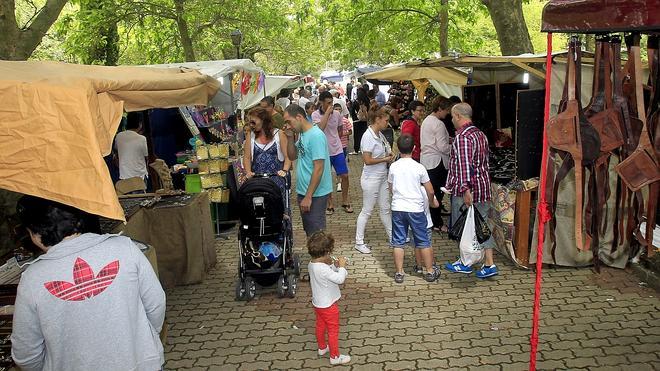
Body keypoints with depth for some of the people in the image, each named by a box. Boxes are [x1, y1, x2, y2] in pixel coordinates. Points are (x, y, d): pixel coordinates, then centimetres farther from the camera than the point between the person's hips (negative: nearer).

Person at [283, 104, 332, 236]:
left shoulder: (316, 136, -19)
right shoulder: (302, 134, 8)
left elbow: (318, 168, -22)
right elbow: (292, 156, 16)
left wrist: (308, 196, -22)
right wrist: (290, 137, 0)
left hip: (315, 194, -9)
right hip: (303, 191, 9)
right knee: (309, 231, 19)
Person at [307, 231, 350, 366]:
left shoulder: (311, 264, -6)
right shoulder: (323, 269, -35)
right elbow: (339, 279, -35)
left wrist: (333, 266, -8)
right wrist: (341, 266, -21)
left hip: (317, 303, 9)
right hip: (328, 305, -9)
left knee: (320, 326, 27)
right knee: (333, 331, 8)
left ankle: (322, 347, 46)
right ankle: (334, 356, 21)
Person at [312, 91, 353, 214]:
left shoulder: (337, 114, -1)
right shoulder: (315, 115, -11)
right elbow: (321, 127, -30)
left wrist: (334, 139, 7)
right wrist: (327, 112, -26)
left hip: (337, 150, 3)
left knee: (344, 176, 3)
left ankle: (345, 202, 21)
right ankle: (330, 204, 20)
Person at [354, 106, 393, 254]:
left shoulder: (380, 135, 5)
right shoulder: (368, 136, -20)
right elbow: (368, 160, -23)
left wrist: (389, 155, -1)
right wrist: (385, 159, -13)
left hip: (382, 177, 8)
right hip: (371, 179, -8)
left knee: (385, 208, 17)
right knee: (367, 210, 1)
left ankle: (392, 236, 29)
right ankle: (359, 242, 12)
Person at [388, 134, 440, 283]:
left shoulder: (393, 167, -1)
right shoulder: (419, 167, -7)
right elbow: (430, 191, -2)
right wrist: (432, 201, 18)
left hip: (397, 208, 2)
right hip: (416, 208, -2)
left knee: (398, 242, 9)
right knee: (423, 241, 10)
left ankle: (399, 273, 12)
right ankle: (430, 271, 18)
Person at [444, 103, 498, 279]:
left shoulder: (462, 137, -16)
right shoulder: (481, 134, 13)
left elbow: (464, 165, -23)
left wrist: (466, 189, -26)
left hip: (465, 189, -8)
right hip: (483, 186, 8)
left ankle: (465, 263, 17)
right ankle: (489, 264, 8)